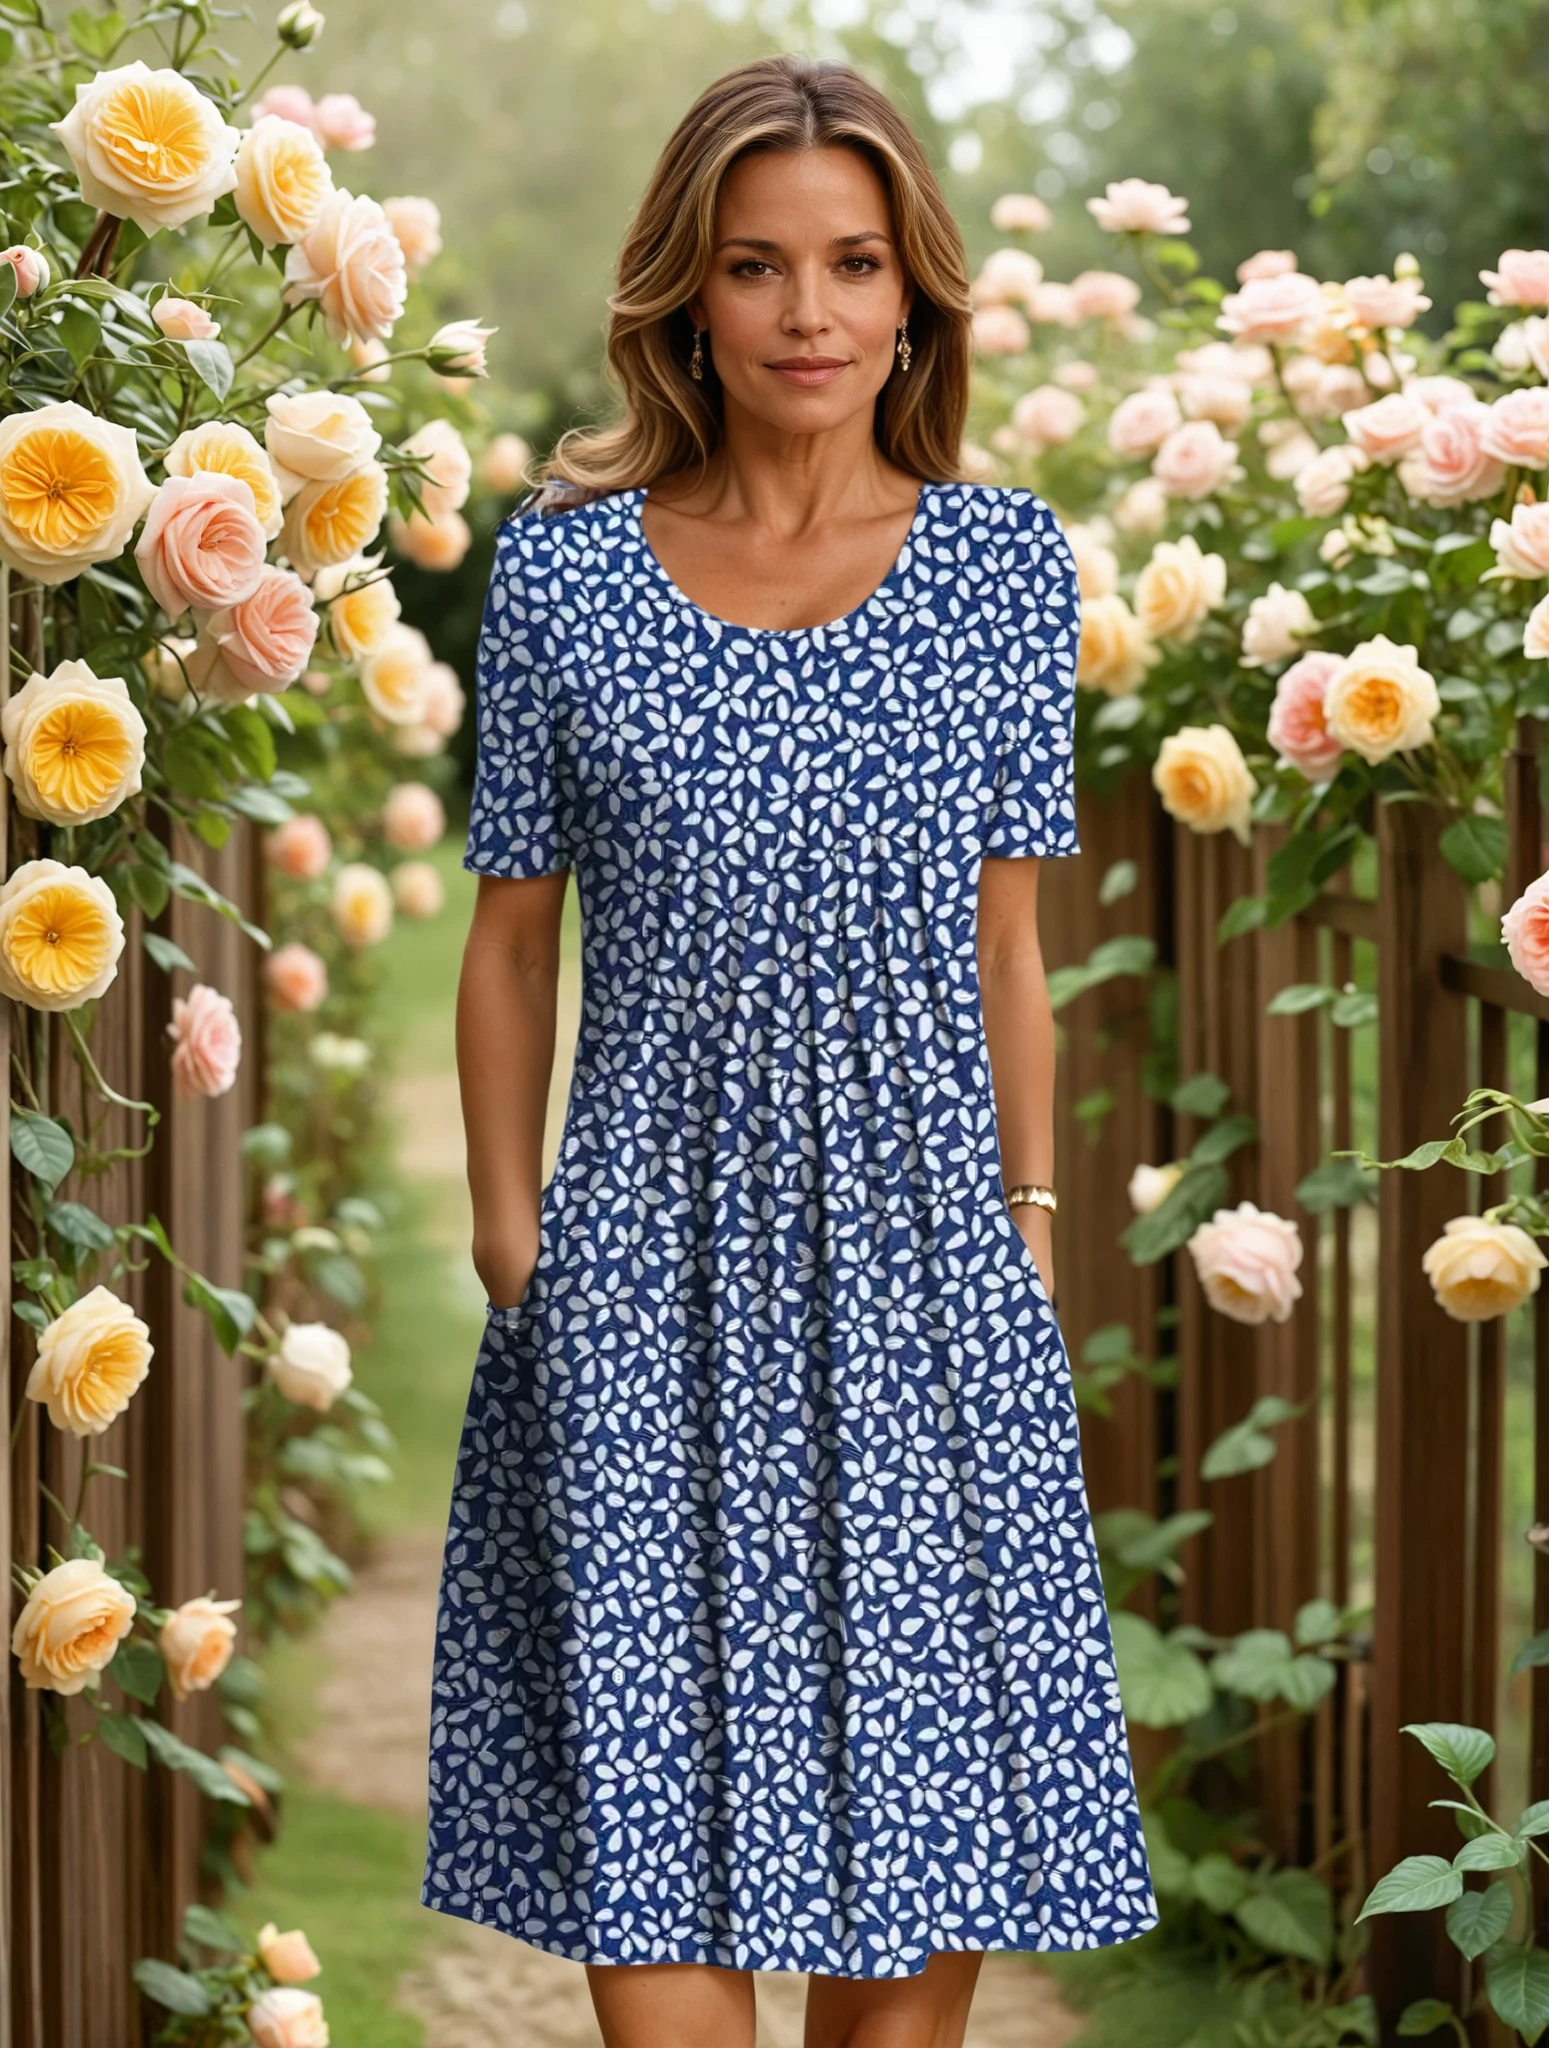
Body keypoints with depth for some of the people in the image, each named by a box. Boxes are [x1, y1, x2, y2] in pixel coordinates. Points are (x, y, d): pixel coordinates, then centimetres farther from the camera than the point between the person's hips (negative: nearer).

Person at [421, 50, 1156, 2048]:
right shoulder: (562, 571, 0)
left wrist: (1029, 1220, 6)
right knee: (656, 1806, 1)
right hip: (652, 1256, -1)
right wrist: (508, 1231, 2)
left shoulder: (1003, 564, 3)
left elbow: (1006, 942, 7)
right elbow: (514, 938, 5)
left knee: (930, 1803, 6)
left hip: (920, 1239, 1)